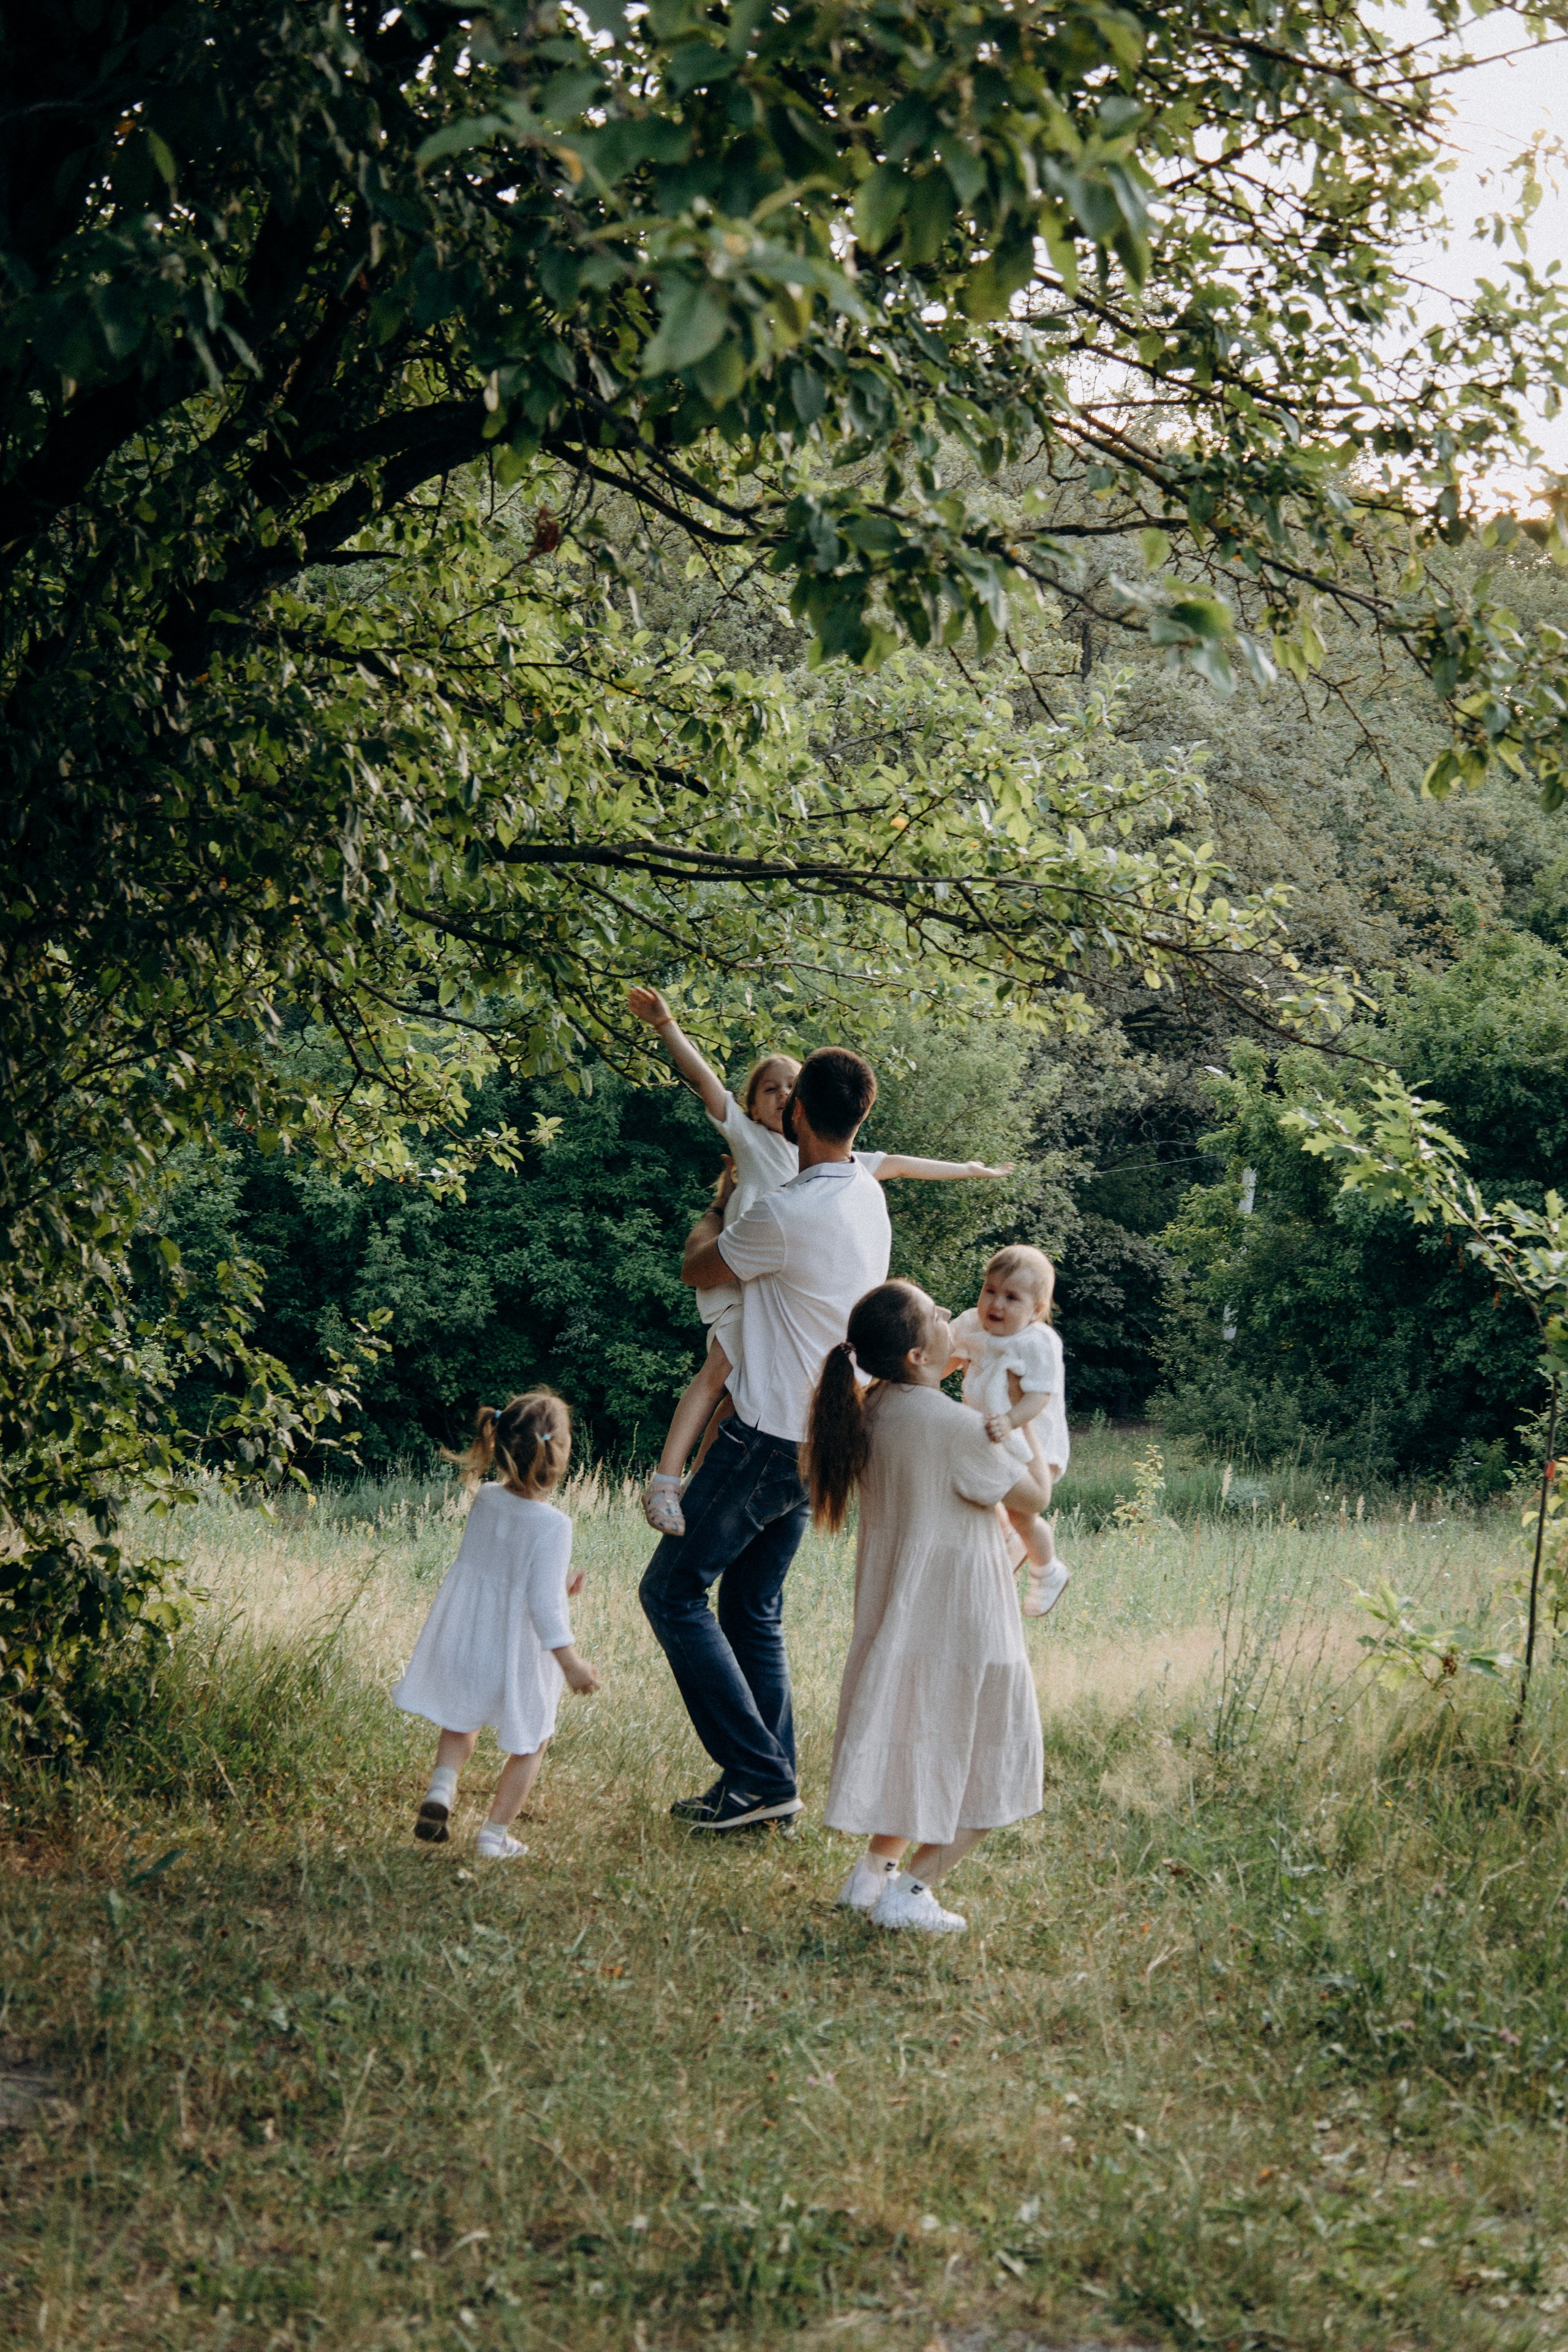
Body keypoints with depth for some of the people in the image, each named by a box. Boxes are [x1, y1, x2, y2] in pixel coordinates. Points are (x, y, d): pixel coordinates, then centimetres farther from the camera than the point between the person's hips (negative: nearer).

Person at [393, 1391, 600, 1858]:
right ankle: (495, 1834, 21)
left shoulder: (485, 1499, -4)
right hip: (514, 1654, -5)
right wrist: (570, 1662, -21)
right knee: (529, 1742, 18)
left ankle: (442, 1785, 7)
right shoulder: (552, 1525, -24)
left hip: (461, 1641, 5)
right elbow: (544, 1605, -26)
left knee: (461, 1720, 30)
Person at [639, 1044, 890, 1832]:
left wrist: (715, 1214, 17)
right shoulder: (868, 1197, 7)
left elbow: (698, 1269, -1)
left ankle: (759, 1775, -5)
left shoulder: (787, 1213, -21)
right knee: (753, 1609, 16)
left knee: (674, 1591, -2)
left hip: (768, 1435, -9)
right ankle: (774, 1784, 16)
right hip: (821, 1440, 9)